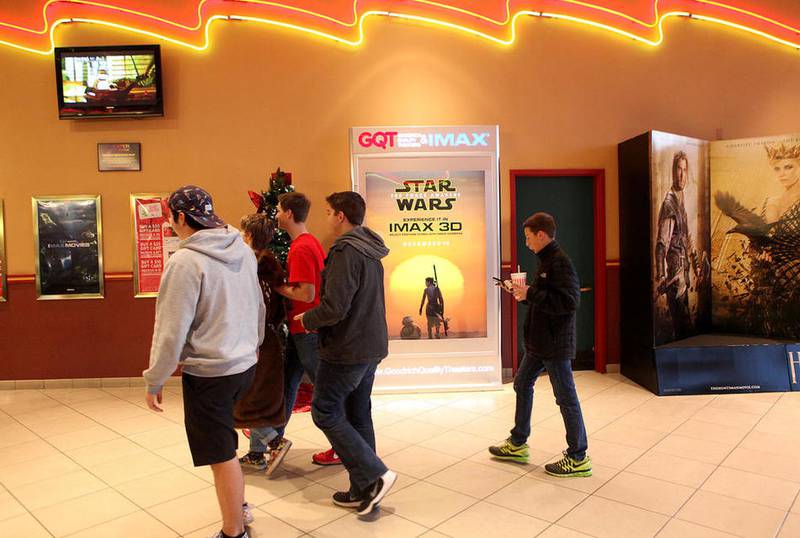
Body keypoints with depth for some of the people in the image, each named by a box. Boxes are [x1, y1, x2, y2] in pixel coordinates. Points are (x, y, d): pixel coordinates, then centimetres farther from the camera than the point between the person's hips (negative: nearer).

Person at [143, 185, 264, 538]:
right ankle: (237, 508, 39)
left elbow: (172, 330, -16)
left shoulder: (186, 261, -18)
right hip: (244, 364, 8)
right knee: (224, 447, 26)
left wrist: (155, 380, -4)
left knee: (223, 456, 7)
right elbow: (258, 307, 13)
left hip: (208, 373, -8)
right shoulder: (244, 251, 3)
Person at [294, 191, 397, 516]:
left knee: (325, 411, 3)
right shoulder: (370, 252, 11)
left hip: (347, 349, -9)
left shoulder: (346, 251, -19)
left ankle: (375, 475, 2)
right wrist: (317, 320, 15)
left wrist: (307, 320, -6)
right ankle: (364, 490, 23)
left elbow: (334, 307, -26)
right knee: (358, 415, 15)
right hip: (371, 345, 9)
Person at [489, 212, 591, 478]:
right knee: (522, 384, 17)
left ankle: (578, 459, 14)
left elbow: (569, 301, -26)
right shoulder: (546, 260, 12)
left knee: (566, 397, 0)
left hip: (556, 343, -11)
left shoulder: (560, 262, -18)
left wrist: (530, 293, -25)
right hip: (539, 341, 11)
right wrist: (524, 294, 6)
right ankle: (518, 444, 31)